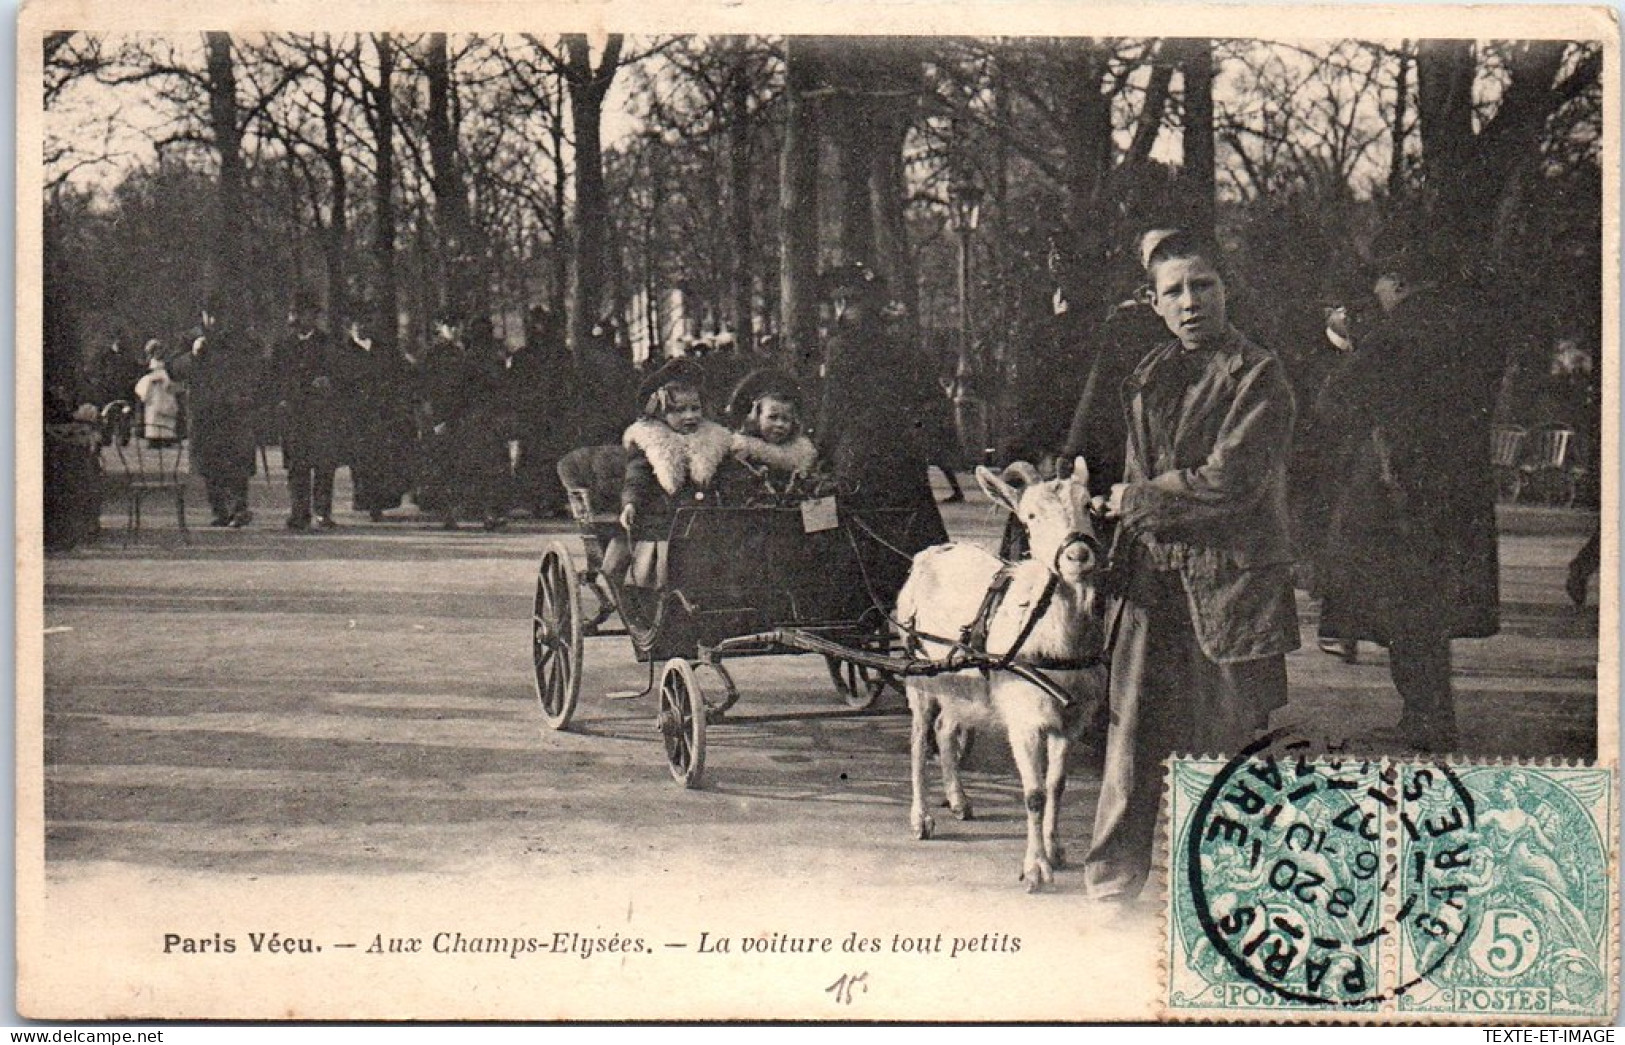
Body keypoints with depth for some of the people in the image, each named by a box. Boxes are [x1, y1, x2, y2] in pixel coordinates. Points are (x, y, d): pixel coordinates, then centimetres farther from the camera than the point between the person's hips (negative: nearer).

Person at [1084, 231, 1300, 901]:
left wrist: (1136, 499, -5)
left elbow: (1228, 483, -13)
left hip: (1231, 575, -5)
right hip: (1151, 576, 5)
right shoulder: (1149, 376, 15)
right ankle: (1115, 870, 10)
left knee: (1232, 731, 0)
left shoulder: (1258, 377, -5)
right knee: (1135, 722, 1)